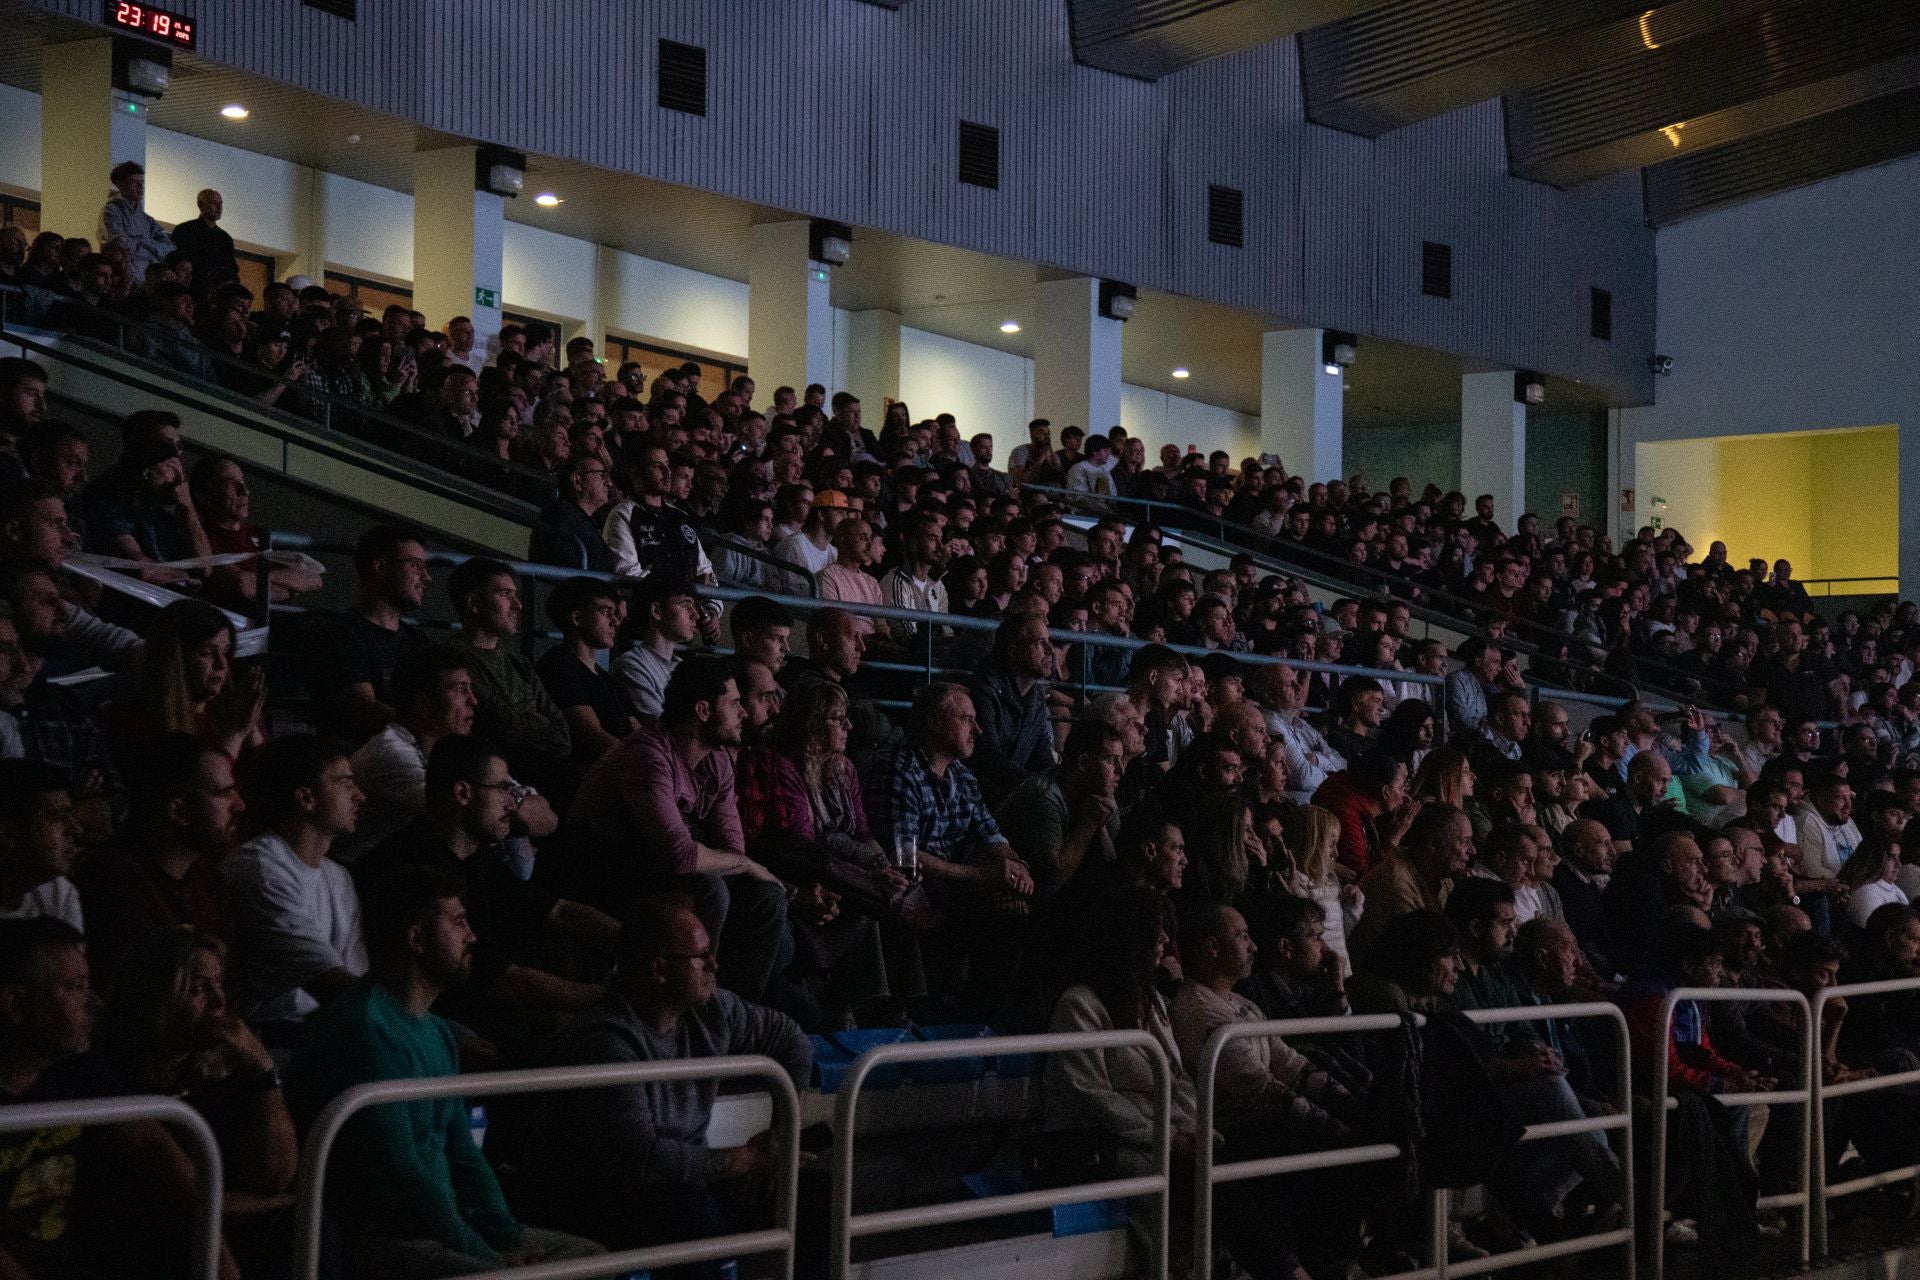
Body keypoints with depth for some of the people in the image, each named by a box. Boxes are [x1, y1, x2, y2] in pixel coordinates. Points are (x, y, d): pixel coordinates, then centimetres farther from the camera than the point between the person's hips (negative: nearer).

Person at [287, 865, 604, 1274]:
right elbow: (401, 1171, -20)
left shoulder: (435, 1031, 17)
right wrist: (487, 1258, -16)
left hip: (441, 1227, 10)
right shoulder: (364, 1029, -16)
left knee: (594, 1258, 6)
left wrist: (509, 1239, 3)